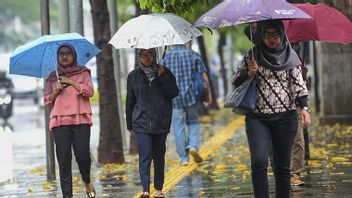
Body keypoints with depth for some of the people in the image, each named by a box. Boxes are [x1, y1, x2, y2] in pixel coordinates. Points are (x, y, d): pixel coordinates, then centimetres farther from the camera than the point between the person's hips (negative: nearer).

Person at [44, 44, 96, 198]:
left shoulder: (83, 73, 12)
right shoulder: (52, 77, 18)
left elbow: (89, 91, -3)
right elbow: (47, 101, 17)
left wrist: (70, 81, -6)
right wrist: (57, 91, -1)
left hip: (81, 120, -2)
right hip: (59, 121, 2)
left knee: (82, 155, -10)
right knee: (63, 158, -5)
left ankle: (87, 181, 19)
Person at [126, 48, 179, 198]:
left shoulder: (164, 73, 6)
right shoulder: (134, 76, 7)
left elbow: (174, 93, -4)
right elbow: (130, 101, 11)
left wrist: (163, 77, -14)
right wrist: (130, 124, 12)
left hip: (161, 122, 1)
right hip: (141, 123, -1)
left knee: (159, 157, 9)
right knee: (145, 156, -13)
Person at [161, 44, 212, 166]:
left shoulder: (166, 57, 1)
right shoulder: (194, 55, 1)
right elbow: (204, 77, -2)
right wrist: (208, 94, 6)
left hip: (173, 98, 0)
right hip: (191, 96, 0)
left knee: (178, 127, 5)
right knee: (193, 122, 18)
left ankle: (183, 158, 6)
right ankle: (193, 146, -5)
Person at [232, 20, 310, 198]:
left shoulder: (290, 56, 5)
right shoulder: (252, 56, 4)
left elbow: (298, 84, 5)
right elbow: (235, 82, 7)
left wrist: (304, 108, -8)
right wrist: (249, 73, -13)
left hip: (285, 118, 1)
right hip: (258, 118, -1)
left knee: (282, 166, 4)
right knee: (259, 162, -17)